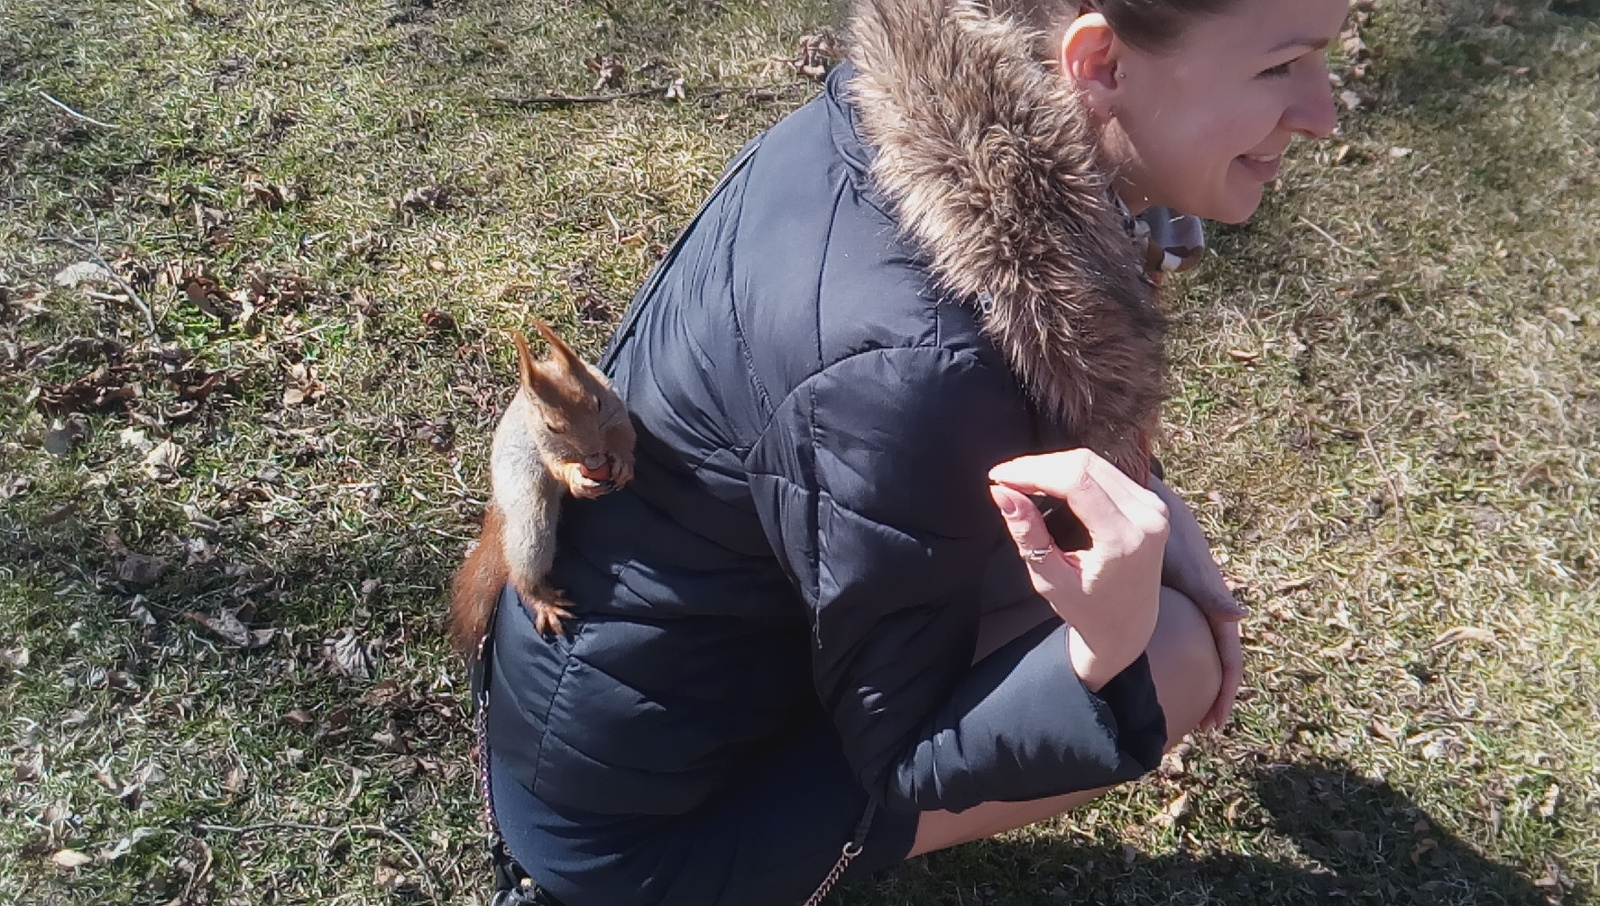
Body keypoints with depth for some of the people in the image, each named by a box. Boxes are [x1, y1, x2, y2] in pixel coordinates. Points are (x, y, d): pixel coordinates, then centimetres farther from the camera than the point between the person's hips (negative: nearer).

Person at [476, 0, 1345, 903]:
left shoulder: (906, 113, -11)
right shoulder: (910, 360, -35)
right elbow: (901, 755, -20)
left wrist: (1143, 510, -6)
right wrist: (1106, 652, -36)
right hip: (632, 821, -7)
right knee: (1172, 652, -14)